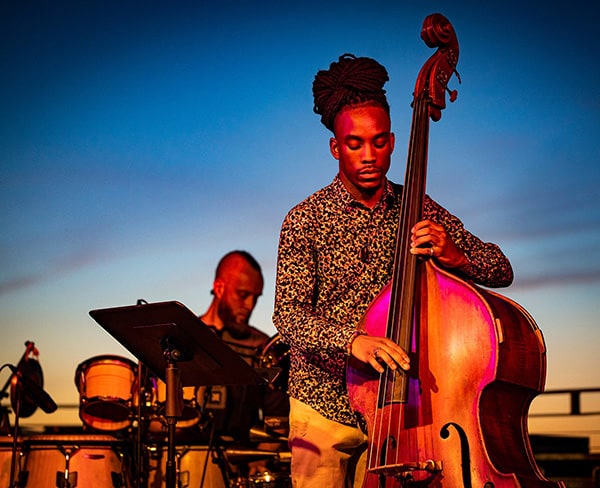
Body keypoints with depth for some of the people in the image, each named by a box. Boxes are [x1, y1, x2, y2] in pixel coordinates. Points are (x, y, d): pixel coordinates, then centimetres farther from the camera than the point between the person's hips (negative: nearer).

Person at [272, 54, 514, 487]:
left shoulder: (417, 210, 1)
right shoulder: (306, 219, -8)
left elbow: (501, 270, 0)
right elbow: (288, 316, -17)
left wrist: (454, 256, -21)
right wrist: (350, 339, -36)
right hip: (324, 407, -2)